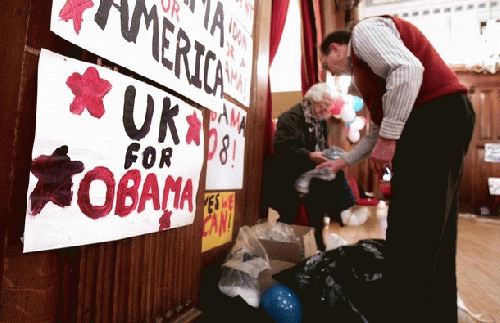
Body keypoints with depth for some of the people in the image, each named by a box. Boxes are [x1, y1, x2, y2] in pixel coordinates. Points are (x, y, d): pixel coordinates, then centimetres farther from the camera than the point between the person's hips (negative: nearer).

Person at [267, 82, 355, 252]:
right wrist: (309, 156, -33)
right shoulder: (291, 117, -16)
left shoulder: (321, 121, 11)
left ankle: (319, 249, 29)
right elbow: (282, 147, -27)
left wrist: (329, 155, -1)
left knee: (317, 218, 14)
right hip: (290, 181, -8)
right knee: (288, 219, -2)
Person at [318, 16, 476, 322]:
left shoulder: (364, 30, 3)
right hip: (438, 123, 10)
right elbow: (378, 129, 29)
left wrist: (388, 138, -18)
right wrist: (343, 162, 31)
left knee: (410, 231, -11)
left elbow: (407, 69, -17)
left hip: (436, 117, -10)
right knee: (432, 231, 10)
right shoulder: (364, 71, 30)